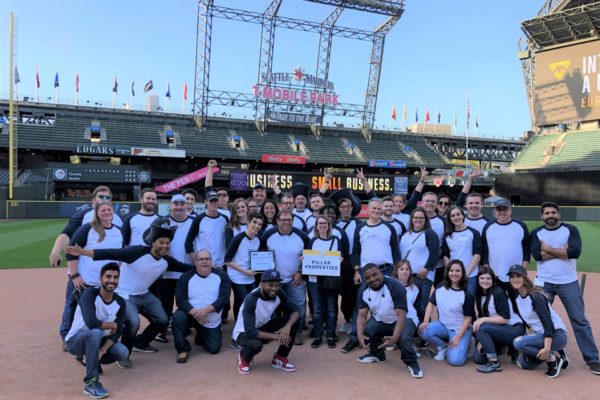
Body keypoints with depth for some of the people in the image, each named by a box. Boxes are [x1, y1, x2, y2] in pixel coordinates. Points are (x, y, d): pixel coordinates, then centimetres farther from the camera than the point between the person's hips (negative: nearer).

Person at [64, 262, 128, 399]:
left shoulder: (120, 303, -7)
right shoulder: (89, 294, -24)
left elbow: (117, 332, -9)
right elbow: (91, 323, -38)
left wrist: (103, 350, -25)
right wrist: (112, 325, -22)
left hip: (96, 340, 6)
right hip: (75, 341, -5)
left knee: (123, 353, -18)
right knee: (96, 332, -37)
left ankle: (88, 358, 14)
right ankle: (90, 382, -29)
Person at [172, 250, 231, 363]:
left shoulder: (221, 275, -9)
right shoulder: (186, 277, -10)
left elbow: (224, 298, -16)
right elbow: (180, 300, -16)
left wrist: (206, 310, -29)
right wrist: (195, 313, -30)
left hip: (212, 321, 1)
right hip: (191, 314, -1)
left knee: (214, 348, -1)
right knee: (178, 318, -32)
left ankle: (201, 336, 35)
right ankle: (183, 350, -9)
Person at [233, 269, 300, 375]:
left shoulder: (279, 294, -15)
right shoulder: (251, 299, -32)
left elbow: (295, 311, -12)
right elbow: (250, 332, -36)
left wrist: (288, 326, -32)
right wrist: (276, 336, -35)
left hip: (263, 327, 6)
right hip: (244, 332, -5)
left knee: (293, 320, -15)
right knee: (256, 344, -40)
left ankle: (280, 358, 0)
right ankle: (244, 357, -1)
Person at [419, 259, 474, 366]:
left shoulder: (466, 294, -12)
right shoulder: (440, 288, -1)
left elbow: (468, 318, -10)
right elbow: (431, 304, 5)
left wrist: (458, 337, -17)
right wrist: (425, 321, -11)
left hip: (460, 330, -3)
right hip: (443, 326, 4)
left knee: (455, 360, -24)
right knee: (424, 331, -29)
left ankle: (464, 344, 11)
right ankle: (443, 347, 2)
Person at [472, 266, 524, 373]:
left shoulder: (498, 293, -18)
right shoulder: (479, 294, 5)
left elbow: (505, 318, -21)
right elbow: (481, 316, 6)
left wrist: (483, 319, -26)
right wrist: (481, 341, -2)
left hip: (514, 329, -7)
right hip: (499, 330, 7)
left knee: (481, 328, -30)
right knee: (478, 357, -5)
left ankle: (494, 363, -21)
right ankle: (500, 348, 19)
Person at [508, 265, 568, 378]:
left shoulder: (536, 297, -20)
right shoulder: (516, 296, 4)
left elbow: (548, 323, -26)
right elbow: (521, 319, 15)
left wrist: (547, 348, -34)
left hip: (556, 335, -8)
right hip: (539, 335, 9)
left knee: (518, 343, -26)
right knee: (522, 364, 4)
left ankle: (553, 358, -10)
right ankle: (552, 352, 13)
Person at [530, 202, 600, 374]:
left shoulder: (571, 230, 0)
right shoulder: (536, 233, 4)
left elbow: (575, 252, -17)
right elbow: (537, 255, -12)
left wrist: (549, 249, -11)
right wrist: (563, 251, -13)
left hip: (568, 283, -2)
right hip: (544, 283, 2)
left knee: (579, 320, 1)